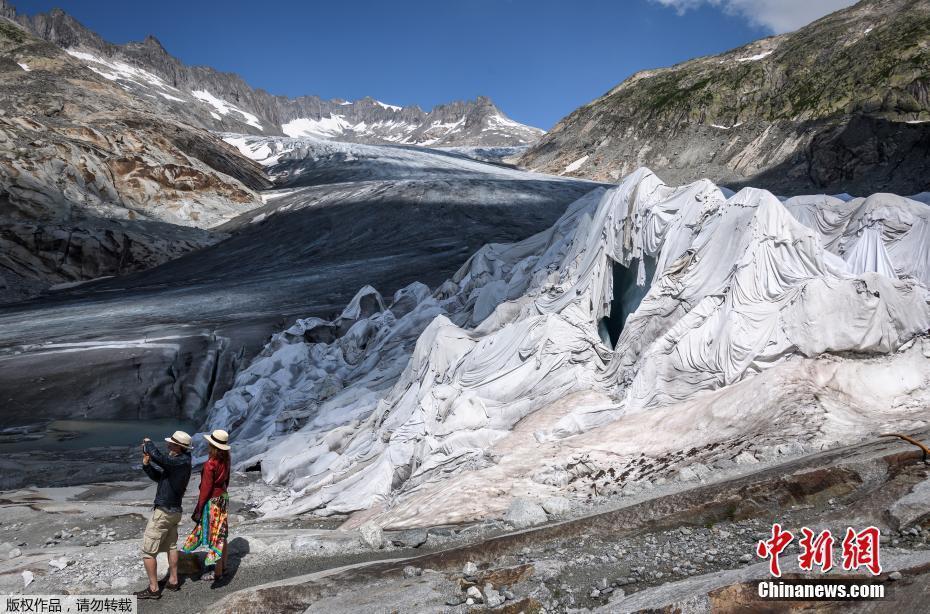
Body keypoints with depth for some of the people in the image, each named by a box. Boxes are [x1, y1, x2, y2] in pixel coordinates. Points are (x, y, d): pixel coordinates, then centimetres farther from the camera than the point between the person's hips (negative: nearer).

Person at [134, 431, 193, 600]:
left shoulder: (180, 462, -25)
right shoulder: (179, 461, 5)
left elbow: (157, 456, -37)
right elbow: (158, 476, 11)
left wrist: (148, 443, -17)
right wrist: (146, 465, -5)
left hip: (163, 512, -10)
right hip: (174, 511, 10)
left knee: (148, 551, 1)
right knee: (171, 546, 23)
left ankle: (153, 589, 9)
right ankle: (173, 581, 34)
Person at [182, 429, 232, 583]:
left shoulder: (210, 465, -24)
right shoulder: (225, 461, -2)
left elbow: (206, 489, -19)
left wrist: (198, 510, -11)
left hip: (212, 501, -8)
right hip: (223, 497, 8)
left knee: (213, 536, 4)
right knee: (221, 534, 18)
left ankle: (217, 573, 14)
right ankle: (223, 566, 30)